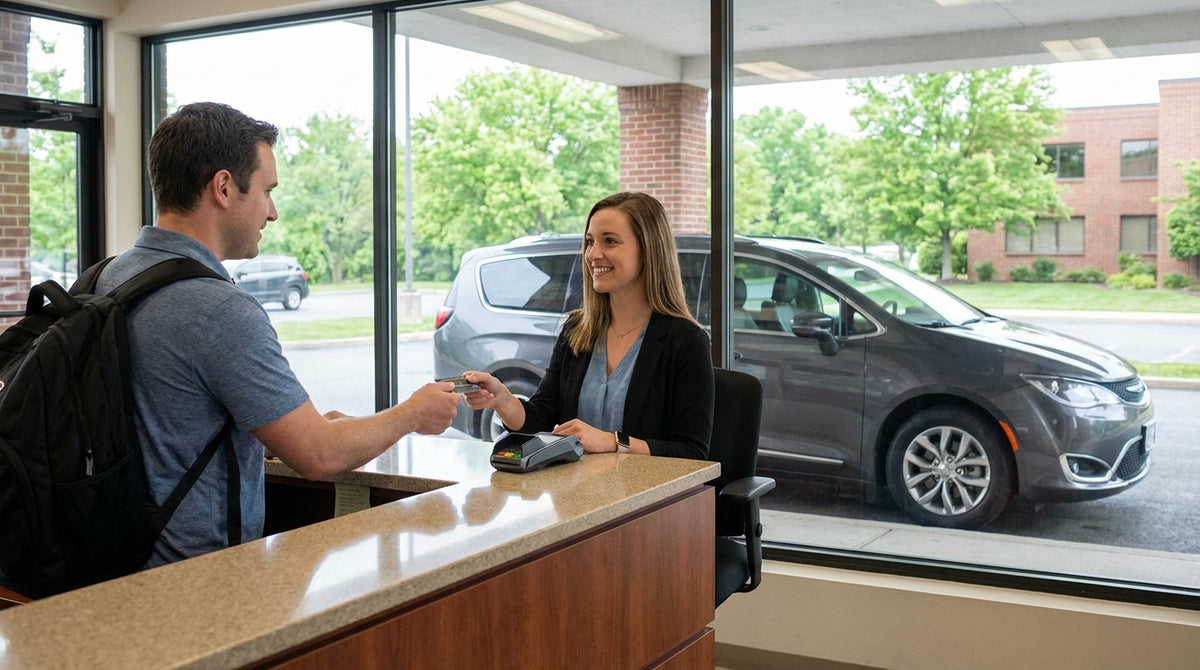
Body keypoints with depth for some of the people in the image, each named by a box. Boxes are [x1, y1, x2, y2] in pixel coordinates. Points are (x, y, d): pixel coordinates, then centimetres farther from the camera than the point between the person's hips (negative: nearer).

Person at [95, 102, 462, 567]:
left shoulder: (107, 278, 8)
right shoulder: (220, 310, -22)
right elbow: (318, 457, -17)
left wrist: (305, 423, 18)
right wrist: (413, 414, 0)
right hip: (204, 571, -9)